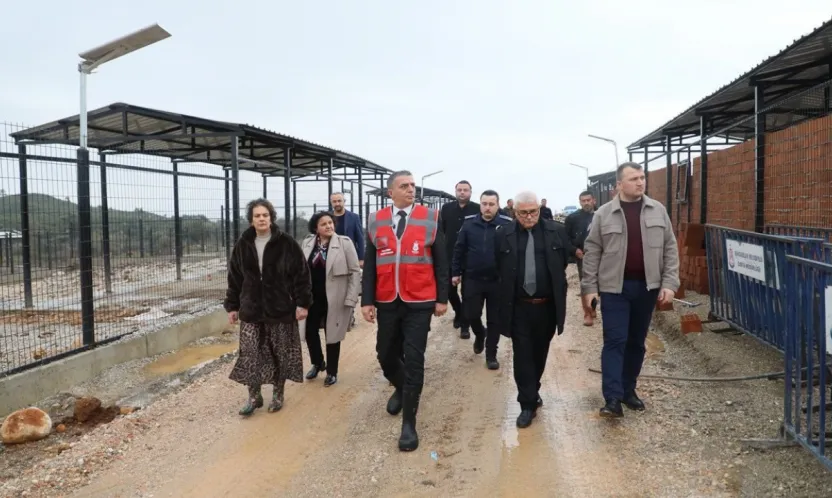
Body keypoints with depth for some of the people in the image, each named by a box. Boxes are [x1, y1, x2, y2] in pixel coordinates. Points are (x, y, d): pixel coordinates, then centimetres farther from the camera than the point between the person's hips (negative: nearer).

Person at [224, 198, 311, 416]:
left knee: (280, 354, 7)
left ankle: (278, 395, 23)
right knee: (250, 354, 2)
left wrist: (302, 303, -10)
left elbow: (301, 274, -6)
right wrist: (232, 306, 7)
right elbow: (234, 278, 9)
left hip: (281, 308, -2)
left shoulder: (286, 243, -6)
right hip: (251, 309, 3)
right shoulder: (243, 245, 4)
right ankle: (254, 396, 18)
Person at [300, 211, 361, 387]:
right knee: (310, 332, 10)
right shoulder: (307, 243, 2)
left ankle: (332, 372, 26)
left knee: (332, 334, 8)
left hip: (335, 299, -3)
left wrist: (350, 298, -13)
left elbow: (355, 272, -8)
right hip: (312, 297, 4)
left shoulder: (344, 242, -9)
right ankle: (317, 363, 37)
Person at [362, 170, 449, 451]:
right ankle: (401, 389, 47)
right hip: (386, 302, 3)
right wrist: (367, 301, -1)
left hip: (419, 303, -2)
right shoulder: (376, 221, 3)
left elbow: (441, 262, 1)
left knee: (413, 361, -1)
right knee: (385, 355, 14)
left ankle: (409, 424, 11)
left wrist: (442, 298, -1)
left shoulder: (430, 218, -2)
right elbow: (369, 265, 4)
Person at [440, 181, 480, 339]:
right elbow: (440, 230, 2)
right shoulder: (446, 208, 3)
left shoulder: (477, 209, -5)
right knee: (449, 289, 11)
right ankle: (458, 312, 38)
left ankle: (465, 324, 16)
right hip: (450, 256, 3)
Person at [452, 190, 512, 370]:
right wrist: (455, 272, 4)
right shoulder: (469, 223, -1)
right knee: (471, 315, 7)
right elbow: (459, 250, 5)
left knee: (494, 319, 7)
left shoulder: (506, 225, -7)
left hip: (498, 281, -1)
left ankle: (491, 354, 22)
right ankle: (479, 334, 40)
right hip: (472, 279, 1)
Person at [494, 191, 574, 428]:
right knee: (523, 355, 1)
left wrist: (556, 291, 7)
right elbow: (498, 268, 4)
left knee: (539, 354, 16)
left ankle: (533, 392, 38)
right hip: (518, 307, -1)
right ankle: (528, 404, 10)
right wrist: (508, 291, 3)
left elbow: (564, 262, 6)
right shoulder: (503, 235, -2)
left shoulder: (556, 231, 0)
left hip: (547, 306, 2)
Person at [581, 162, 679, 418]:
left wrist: (669, 283, -3)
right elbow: (592, 253, -1)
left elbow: (670, 249, 5)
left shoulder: (658, 210, 4)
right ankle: (613, 398, -4)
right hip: (614, 288, -3)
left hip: (646, 287, 3)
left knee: (636, 342, 12)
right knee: (615, 341, -6)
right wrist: (589, 288, -5)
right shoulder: (604, 214, -2)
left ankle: (628, 390, 26)